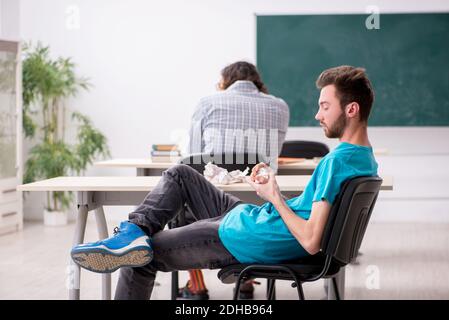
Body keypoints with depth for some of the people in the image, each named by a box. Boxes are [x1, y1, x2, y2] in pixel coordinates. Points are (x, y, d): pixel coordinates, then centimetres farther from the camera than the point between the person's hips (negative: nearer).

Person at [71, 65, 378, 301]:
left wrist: (275, 197, -19)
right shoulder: (367, 159, 6)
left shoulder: (338, 161, -25)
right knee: (180, 174, 17)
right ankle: (135, 232, -1)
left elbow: (311, 242, -31)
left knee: (140, 260, -3)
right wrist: (274, 191, 3)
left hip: (248, 241, -10)